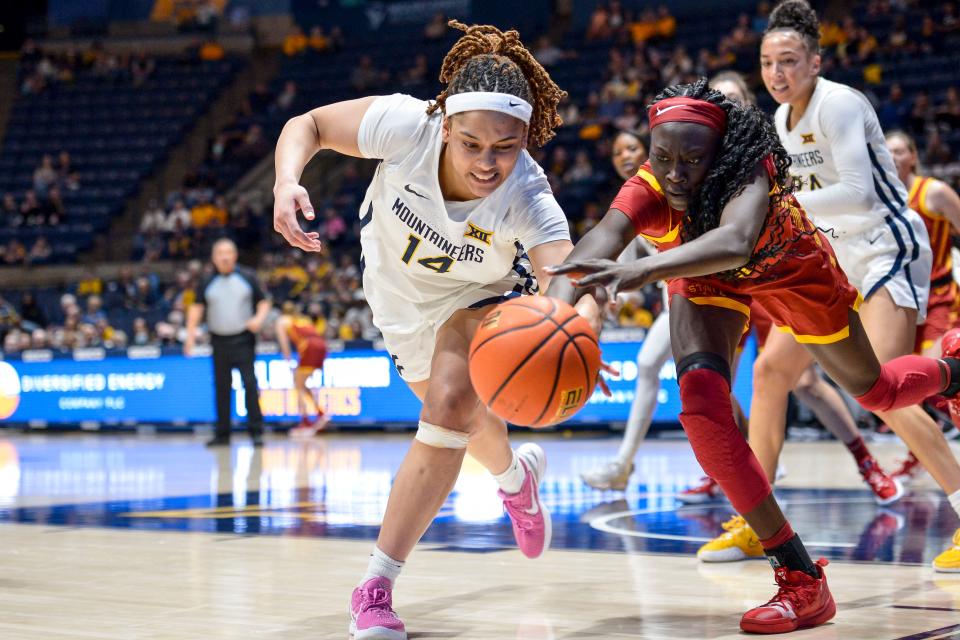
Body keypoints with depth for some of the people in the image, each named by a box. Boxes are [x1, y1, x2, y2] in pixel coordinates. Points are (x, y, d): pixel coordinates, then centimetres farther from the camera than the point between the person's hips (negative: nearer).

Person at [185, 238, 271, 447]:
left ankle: (256, 432, -7)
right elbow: (197, 307, 4)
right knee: (222, 387, 6)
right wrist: (191, 334, -7)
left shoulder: (247, 277, 4)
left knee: (250, 384, -10)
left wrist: (259, 318, -14)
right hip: (219, 341, 2)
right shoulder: (207, 283, 7)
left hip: (243, 340, -2)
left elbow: (263, 302, 6)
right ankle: (222, 434, 14)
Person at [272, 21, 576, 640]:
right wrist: (287, 182, -44)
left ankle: (376, 587, -17)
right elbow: (306, 124, -23)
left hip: (480, 298, -3)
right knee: (459, 420, 20)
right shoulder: (407, 125, -37)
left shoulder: (528, 201, -40)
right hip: (400, 289, 3)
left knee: (449, 407, -27)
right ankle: (516, 473, 58)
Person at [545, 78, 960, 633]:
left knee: (875, 390, 16)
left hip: (791, 272, -1)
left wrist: (643, 270, -83)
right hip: (708, 281, 1)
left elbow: (734, 242, -66)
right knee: (702, 400, -25)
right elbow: (597, 245, -56)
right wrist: (558, 305, -78)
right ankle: (801, 578, -13)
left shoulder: (748, 173, -42)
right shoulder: (649, 192, -36)